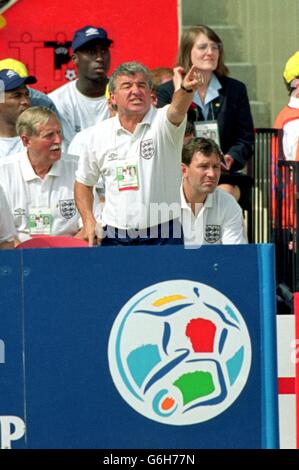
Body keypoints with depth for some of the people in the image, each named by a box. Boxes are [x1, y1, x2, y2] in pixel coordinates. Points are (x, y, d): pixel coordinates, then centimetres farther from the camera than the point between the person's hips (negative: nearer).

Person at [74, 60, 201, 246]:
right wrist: (89, 221, 4)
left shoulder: (162, 123, -5)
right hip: (115, 236, 3)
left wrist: (186, 90, -51)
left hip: (162, 235, -3)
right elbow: (84, 182, 17)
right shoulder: (100, 133, 6)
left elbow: (177, 111, -30)